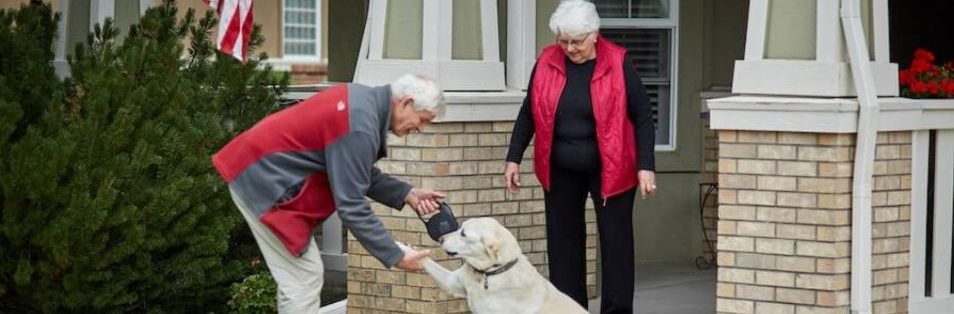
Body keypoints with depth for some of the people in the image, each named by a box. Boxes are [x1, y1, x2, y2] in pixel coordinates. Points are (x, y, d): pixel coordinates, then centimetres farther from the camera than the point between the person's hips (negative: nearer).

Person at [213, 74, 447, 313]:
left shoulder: (364, 101, 5)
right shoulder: (359, 127, -26)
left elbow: (360, 174, 14)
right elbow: (351, 207, -24)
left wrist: (407, 195, 2)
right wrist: (396, 257, -19)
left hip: (263, 168, 11)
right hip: (262, 179, -11)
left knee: (300, 277, 13)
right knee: (303, 278, -8)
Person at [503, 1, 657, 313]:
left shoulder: (618, 64, -10)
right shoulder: (546, 62, -1)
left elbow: (642, 117, -8)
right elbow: (528, 114, 8)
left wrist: (645, 166, -13)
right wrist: (514, 158, 5)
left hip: (610, 169, -3)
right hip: (560, 171, 3)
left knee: (616, 242, -2)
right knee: (562, 241, 7)